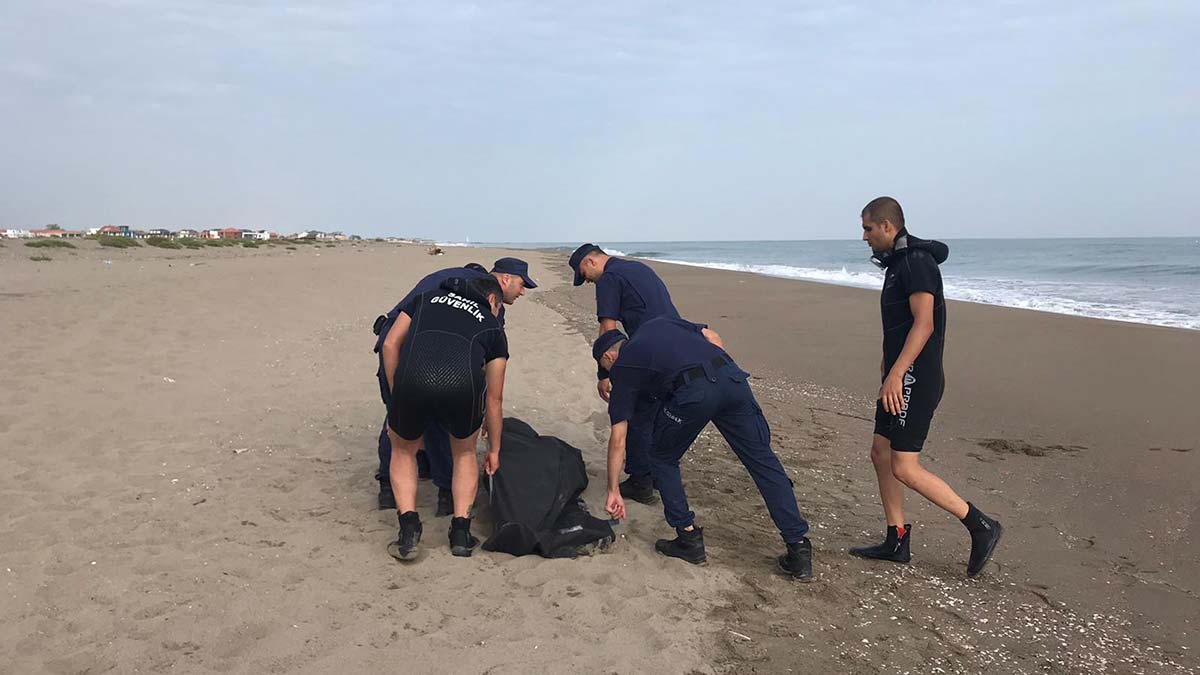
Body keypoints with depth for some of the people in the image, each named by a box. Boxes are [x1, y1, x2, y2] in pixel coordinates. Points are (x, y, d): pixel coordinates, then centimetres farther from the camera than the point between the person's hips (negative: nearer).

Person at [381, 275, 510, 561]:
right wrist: (494, 450, 43)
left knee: (403, 450, 29)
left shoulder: (426, 298, 36)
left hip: (413, 377, 1)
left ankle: (409, 531, 15)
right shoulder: (492, 326, 32)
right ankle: (461, 532, 21)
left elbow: (390, 344, 21)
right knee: (465, 452, 31)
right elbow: (494, 398, 34)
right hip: (463, 382, 0)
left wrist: (397, 396, 26)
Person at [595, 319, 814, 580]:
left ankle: (689, 539, 21)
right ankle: (799, 550, 10)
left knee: (663, 459, 22)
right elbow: (713, 338, 23)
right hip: (731, 376, 5)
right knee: (763, 460, 11)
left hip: (693, 392, -4)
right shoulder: (658, 324, 35)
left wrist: (613, 491, 24)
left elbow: (618, 438, 19)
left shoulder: (622, 369, 23)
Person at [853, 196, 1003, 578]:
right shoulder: (898, 262, 16)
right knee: (880, 453, 11)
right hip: (901, 377, 10)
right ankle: (897, 542, 19)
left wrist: (896, 373, -31)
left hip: (915, 379, -10)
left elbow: (924, 323, -25)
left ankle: (981, 527, 2)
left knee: (905, 469, -9)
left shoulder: (916, 260, -15)